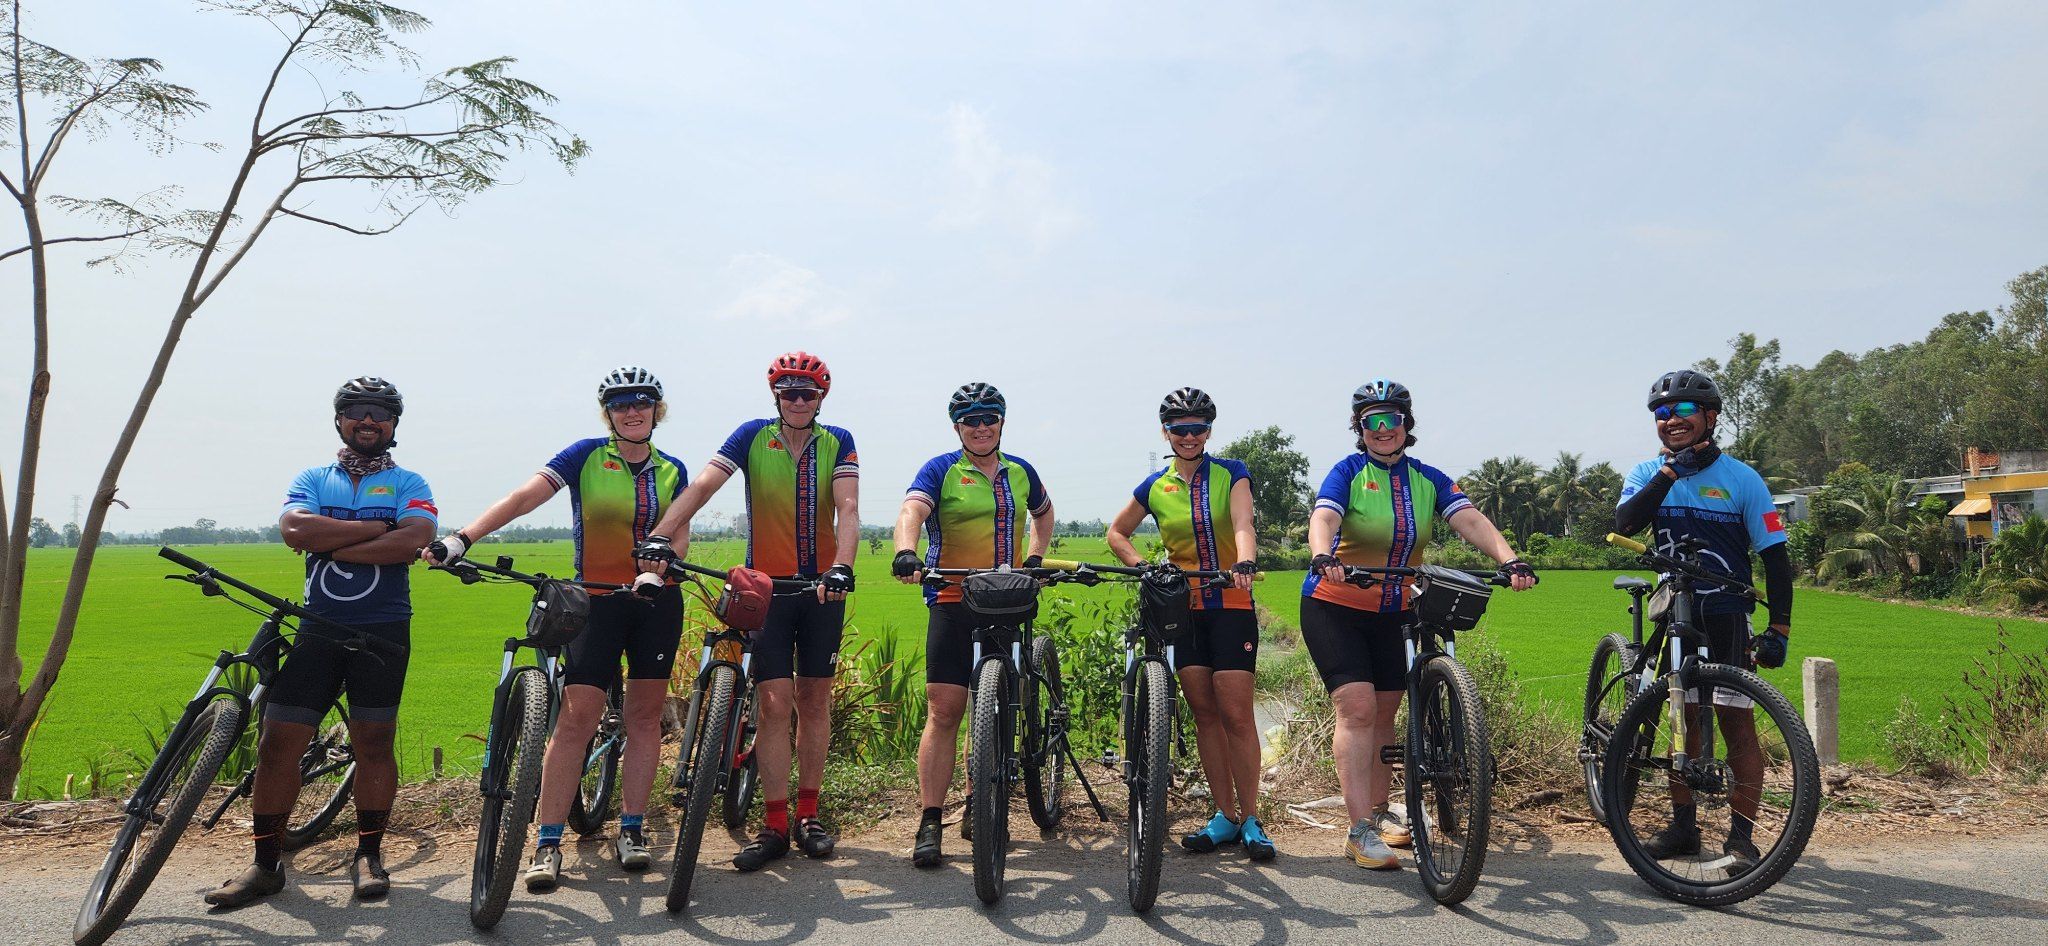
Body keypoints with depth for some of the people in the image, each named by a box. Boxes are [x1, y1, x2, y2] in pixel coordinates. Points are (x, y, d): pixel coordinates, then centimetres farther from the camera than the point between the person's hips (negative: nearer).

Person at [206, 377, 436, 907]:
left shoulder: (408, 484, 5)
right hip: (316, 627, 2)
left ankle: (368, 855, 14)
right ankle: (266, 864, 12)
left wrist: (328, 543, -12)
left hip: (382, 630, -2)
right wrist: (375, 527, -12)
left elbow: (412, 542, -15)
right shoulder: (313, 480, 12)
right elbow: (295, 530, -9)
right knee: (277, 743, 0)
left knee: (373, 743, 2)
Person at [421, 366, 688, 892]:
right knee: (576, 717, -7)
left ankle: (630, 830, 16)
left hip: (657, 601, 3)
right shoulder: (586, 456, -2)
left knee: (645, 716, 5)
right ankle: (548, 843, 0)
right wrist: (462, 538, -25)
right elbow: (524, 497, -13)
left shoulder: (672, 471, 7)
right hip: (597, 600, -3)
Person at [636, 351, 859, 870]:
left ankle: (808, 816, 19)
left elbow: (848, 508, -14)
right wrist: (660, 536, -31)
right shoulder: (753, 437, -3)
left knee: (814, 701, 7)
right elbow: (702, 486, -15)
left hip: (822, 589, 1)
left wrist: (841, 567, -32)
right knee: (775, 704, -5)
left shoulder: (837, 443, -1)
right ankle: (774, 827, 2)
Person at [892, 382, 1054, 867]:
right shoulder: (942, 470, -1)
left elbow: (1044, 513, 33)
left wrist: (1035, 557, 16)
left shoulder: (1020, 472, 14)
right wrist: (906, 552, -40)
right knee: (944, 712, -8)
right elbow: (912, 509, -19)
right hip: (953, 604, -4)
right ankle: (930, 822, -4)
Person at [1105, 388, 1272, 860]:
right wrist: (1142, 568, -2)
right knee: (1204, 713, 6)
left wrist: (1244, 562, -40)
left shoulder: (1231, 475, -2)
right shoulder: (1155, 487, 5)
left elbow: (1242, 524, -19)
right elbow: (1117, 533, 16)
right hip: (1181, 608, 3)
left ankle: (1250, 820, 5)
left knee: (1236, 714, -6)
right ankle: (1224, 816, 15)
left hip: (1230, 606, -3)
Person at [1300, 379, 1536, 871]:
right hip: (1335, 607, -4)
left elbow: (1471, 521, -10)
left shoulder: (1428, 479, 4)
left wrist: (1510, 560, -27)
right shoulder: (1349, 472, -7)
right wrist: (1324, 557, -46)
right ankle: (1360, 832, -13)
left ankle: (1378, 811, 25)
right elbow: (1323, 519, -24)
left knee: (1384, 713, 9)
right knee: (1357, 708, -14)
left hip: (1394, 613, 4)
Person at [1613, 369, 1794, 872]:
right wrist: (1670, 472, -26)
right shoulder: (1646, 474, 3)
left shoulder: (1741, 479, -5)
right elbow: (1625, 523, -17)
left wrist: (1779, 628, -13)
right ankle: (1683, 826, 19)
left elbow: (1775, 556, -5)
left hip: (1726, 617, -3)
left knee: (1736, 720, -6)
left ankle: (1741, 835, 0)